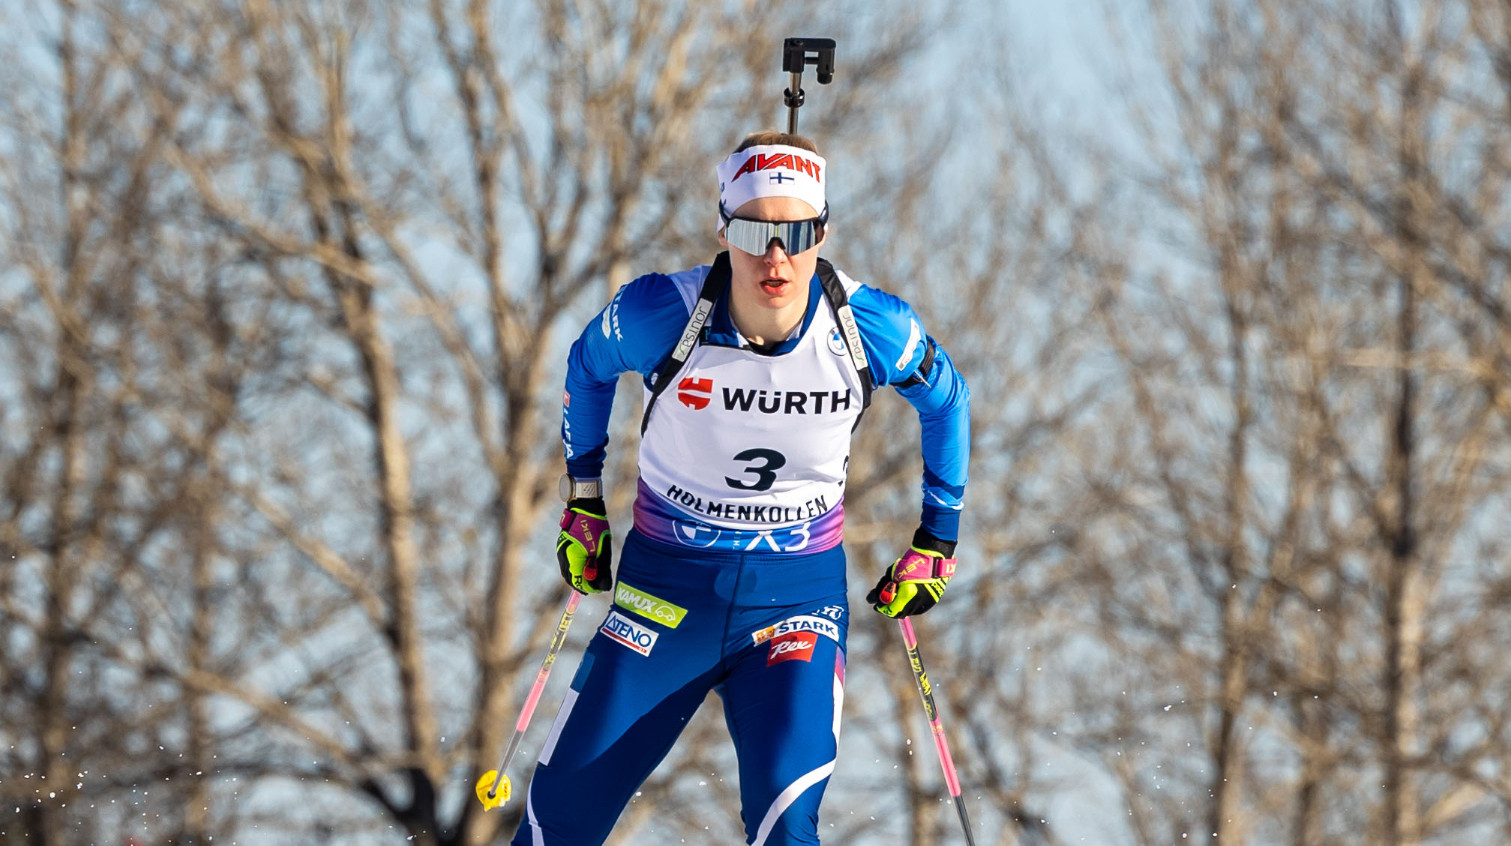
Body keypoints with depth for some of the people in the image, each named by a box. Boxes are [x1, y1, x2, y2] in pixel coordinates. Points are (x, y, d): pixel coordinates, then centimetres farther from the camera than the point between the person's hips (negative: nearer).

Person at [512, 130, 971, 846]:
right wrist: (582, 498, 13)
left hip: (800, 597, 0)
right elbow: (589, 366, 6)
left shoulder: (870, 329, -16)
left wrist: (938, 540, 11)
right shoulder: (659, 316, -18)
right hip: (666, 591, 0)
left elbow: (946, 401, 7)